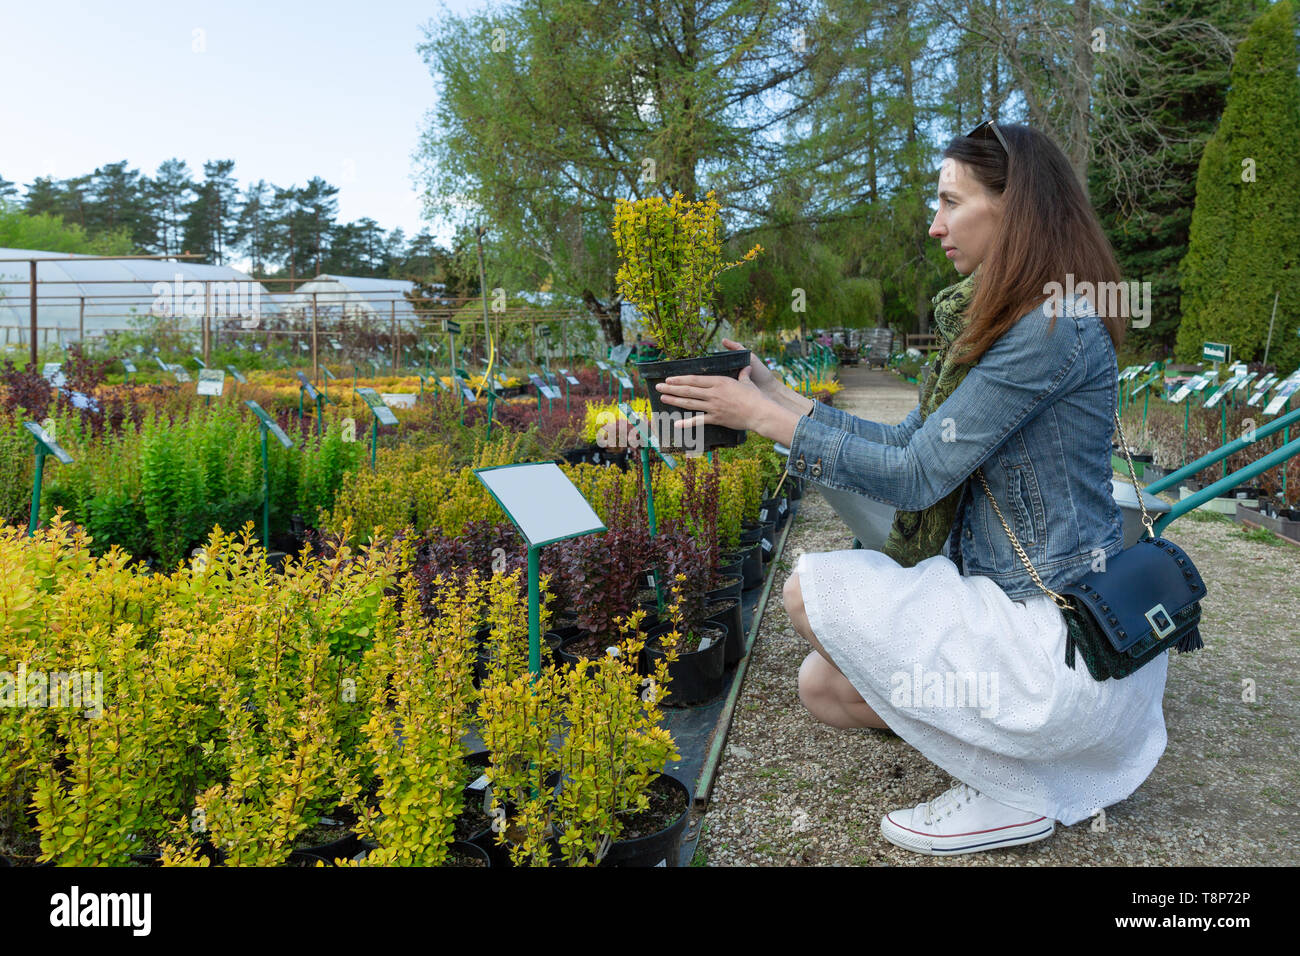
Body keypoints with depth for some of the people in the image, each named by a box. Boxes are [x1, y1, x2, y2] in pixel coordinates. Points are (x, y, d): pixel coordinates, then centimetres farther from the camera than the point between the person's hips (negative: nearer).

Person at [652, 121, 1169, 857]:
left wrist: (764, 418, -17)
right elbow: (915, 441, 9)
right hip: (1010, 597, 10)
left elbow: (917, 476, -21)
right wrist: (776, 394, 5)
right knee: (824, 687, 10)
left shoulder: (1055, 327, -22)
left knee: (813, 590, -11)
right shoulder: (993, 318, 9)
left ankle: (1013, 794, -1)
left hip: (1062, 637, -10)